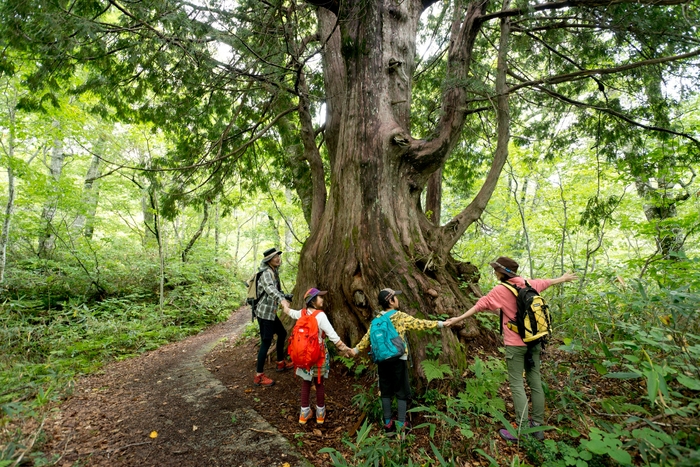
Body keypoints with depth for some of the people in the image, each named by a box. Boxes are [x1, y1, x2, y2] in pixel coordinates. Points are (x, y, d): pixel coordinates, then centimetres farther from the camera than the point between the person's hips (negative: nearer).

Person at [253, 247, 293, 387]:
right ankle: (259, 377, 3)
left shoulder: (274, 271, 11)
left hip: (270, 312, 10)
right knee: (266, 343, -6)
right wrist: (282, 299, -57)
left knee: (282, 333, 21)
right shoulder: (267, 273, -19)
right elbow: (269, 288, -41)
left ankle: (281, 363, 37)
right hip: (265, 312, -10)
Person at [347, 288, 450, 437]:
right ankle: (401, 424, 14)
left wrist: (356, 350, 17)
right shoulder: (401, 317, -11)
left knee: (386, 392, 13)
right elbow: (420, 324, -7)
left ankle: (388, 424, 21)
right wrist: (440, 323, 3)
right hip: (398, 360, -4)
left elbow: (368, 337, 4)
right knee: (401, 392, 9)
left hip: (382, 360, 4)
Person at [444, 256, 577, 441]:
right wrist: (563, 278, 44)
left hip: (515, 344, -7)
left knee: (517, 385, 0)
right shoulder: (529, 284, 4)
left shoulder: (501, 290, -14)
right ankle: (537, 426, 23)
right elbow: (546, 282, 23)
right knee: (535, 383, 13)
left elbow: (480, 305, -13)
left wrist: (457, 319, -7)